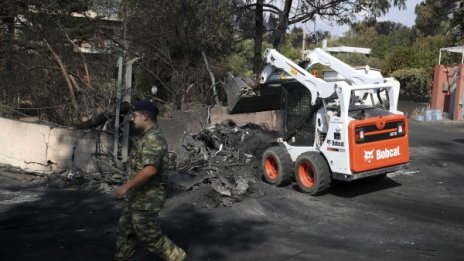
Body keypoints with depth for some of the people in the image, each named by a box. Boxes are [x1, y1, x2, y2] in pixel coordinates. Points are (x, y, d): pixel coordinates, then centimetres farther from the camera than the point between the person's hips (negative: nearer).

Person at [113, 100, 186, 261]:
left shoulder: (153, 138, -21)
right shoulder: (148, 137, 12)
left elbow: (150, 170, -31)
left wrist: (125, 187, -25)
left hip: (146, 199, -10)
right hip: (137, 197, 10)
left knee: (150, 236, 1)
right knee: (126, 231, 16)